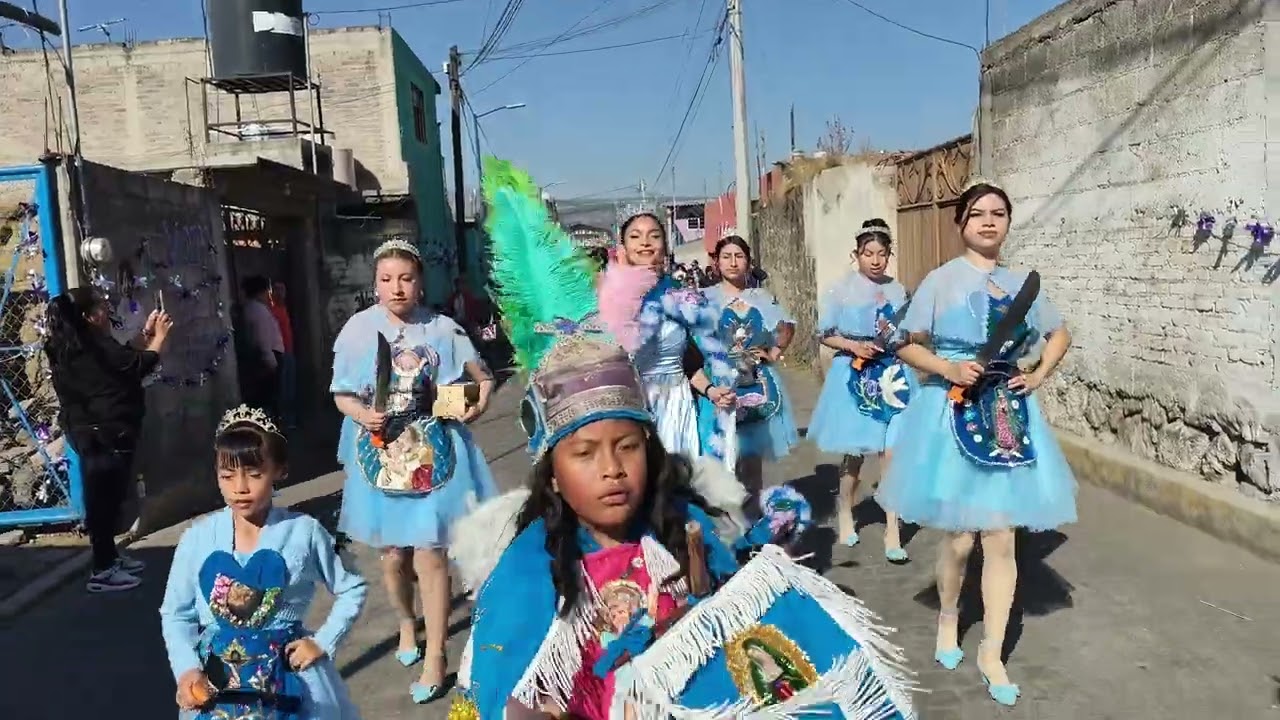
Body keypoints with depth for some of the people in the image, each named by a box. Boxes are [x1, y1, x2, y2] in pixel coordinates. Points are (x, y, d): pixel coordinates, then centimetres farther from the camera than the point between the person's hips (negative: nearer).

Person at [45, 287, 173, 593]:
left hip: (94, 433, 10)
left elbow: (123, 358, 18)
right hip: (105, 435, -10)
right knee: (104, 499, -5)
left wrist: (146, 334, 17)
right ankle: (102, 571, 1)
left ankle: (109, 556, 28)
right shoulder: (91, 345, -19)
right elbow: (137, 365, -14)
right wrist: (159, 337, -1)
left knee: (107, 497, 17)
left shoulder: (70, 347, 12)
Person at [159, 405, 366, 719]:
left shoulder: (304, 532, -10)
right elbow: (176, 613, 4)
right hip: (216, 681, 2)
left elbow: (352, 589, 2)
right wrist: (187, 669, -9)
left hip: (290, 679, -1)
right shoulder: (197, 538, -6)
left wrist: (324, 642, -5)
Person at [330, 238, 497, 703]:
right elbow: (341, 395, 2)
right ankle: (406, 623, 43)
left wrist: (481, 398, -13)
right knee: (392, 554, 14)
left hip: (431, 454, -1)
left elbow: (481, 378, 6)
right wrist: (362, 414, -16)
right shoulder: (359, 329, -5)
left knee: (430, 556, 0)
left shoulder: (442, 329, -5)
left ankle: (435, 656, 15)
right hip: (380, 454, 2)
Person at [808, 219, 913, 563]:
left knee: (892, 452, -3)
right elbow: (826, 334, 0)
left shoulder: (898, 290, 5)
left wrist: (897, 337, -7)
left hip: (892, 375, 2)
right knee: (855, 452, 9)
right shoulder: (842, 288, -3)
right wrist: (854, 346, -15)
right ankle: (845, 514, 33)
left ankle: (892, 531, 5)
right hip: (854, 376, -2)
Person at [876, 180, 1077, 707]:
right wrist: (947, 368, -17)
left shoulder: (1022, 283, 8)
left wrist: (1039, 375, 8)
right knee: (959, 537, 4)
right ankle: (948, 617, 34)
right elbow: (907, 346, -2)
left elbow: (1060, 334, 22)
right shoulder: (941, 280, -3)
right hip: (953, 412, -3)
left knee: (1001, 539, 4)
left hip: (1008, 415, 3)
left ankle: (992, 653, 17)